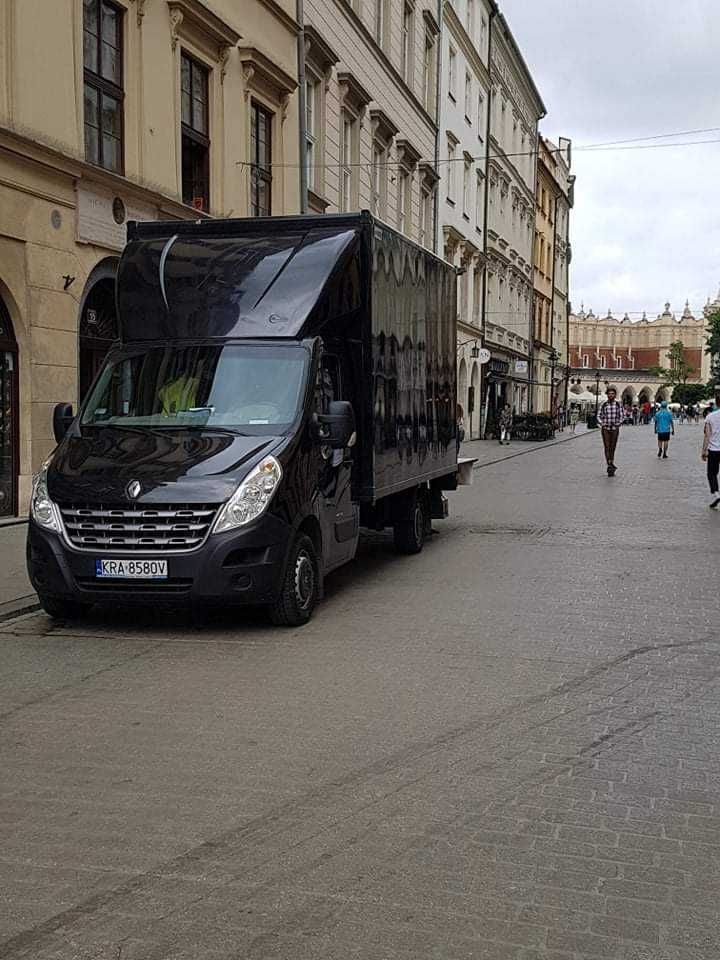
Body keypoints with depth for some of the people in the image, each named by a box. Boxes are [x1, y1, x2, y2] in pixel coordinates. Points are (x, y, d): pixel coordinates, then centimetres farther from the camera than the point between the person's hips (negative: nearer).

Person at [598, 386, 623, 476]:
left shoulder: (619, 404, 2)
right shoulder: (604, 405, 2)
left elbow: (621, 416, 4)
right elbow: (599, 416, 4)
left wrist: (618, 424, -12)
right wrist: (602, 423, -14)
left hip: (615, 429, 1)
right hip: (605, 428, -1)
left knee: (612, 447, 8)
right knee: (607, 447, -9)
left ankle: (611, 464, 21)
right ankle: (610, 465, -13)